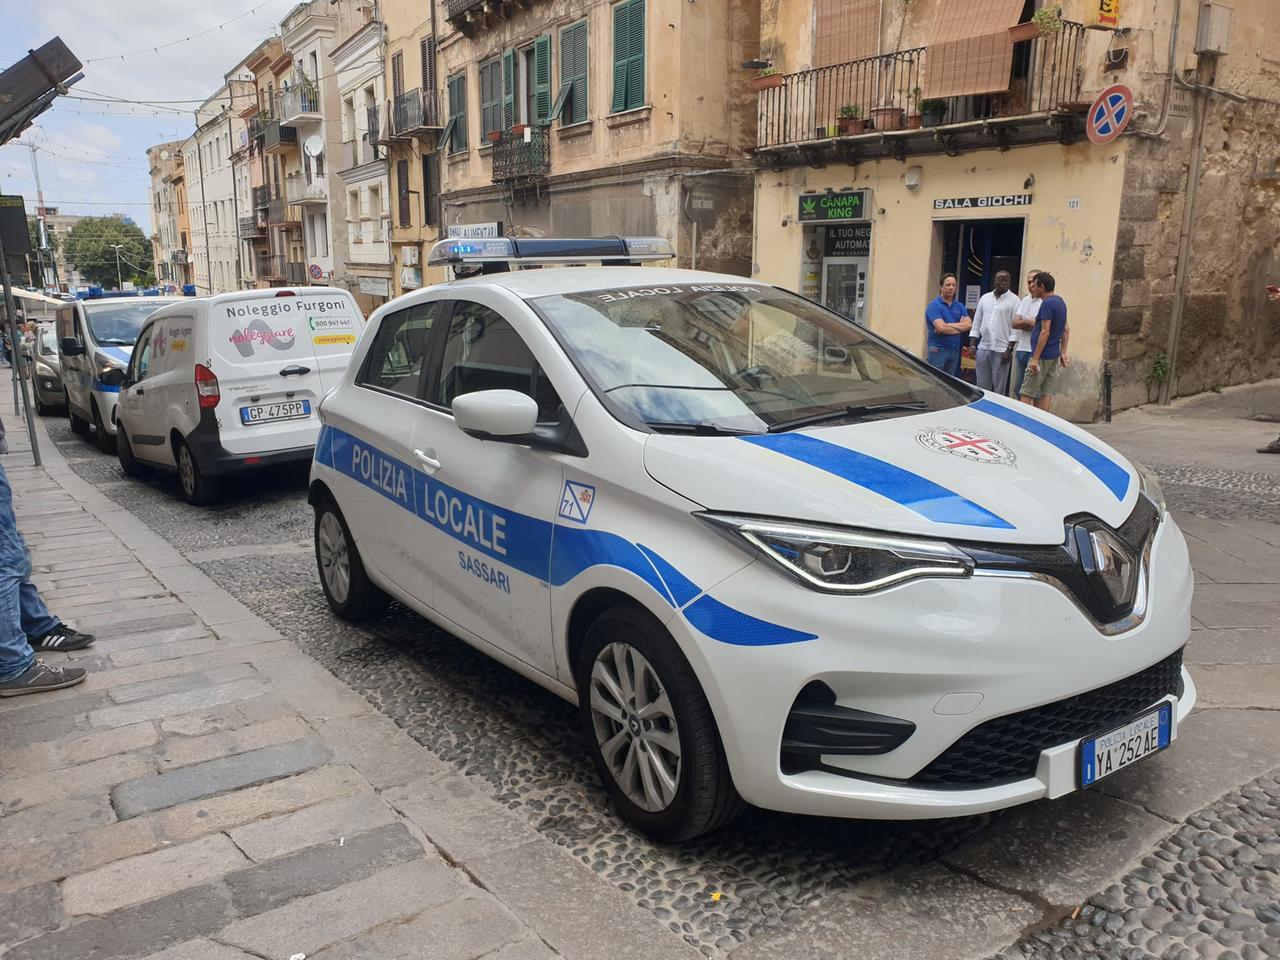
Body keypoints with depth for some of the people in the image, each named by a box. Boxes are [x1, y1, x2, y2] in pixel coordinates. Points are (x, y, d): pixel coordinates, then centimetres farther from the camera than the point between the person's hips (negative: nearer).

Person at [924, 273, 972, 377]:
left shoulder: (960, 307, 13)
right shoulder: (934, 306, -6)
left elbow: (969, 325, -2)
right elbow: (941, 327, -18)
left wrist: (948, 325, -13)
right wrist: (960, 326, -3)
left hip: (954, 351, 6)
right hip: (937, 350, -6)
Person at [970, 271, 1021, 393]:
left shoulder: (1014, 300, -2)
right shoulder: (985, 298, 13)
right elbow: (976, 322, 15)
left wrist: (1009, 349, -12)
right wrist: (972, 344, 7)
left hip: (1001, 350, -5)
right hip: (983, 347, 5)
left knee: (999, 388, -2)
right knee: (982, 386, 9)